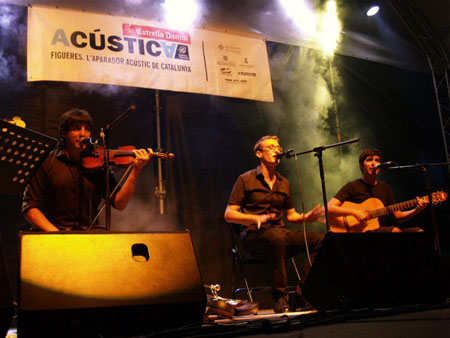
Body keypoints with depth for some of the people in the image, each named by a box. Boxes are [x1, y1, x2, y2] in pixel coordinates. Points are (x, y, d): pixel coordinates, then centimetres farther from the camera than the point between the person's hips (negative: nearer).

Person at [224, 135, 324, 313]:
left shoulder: (284, 183, 20)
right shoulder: (246, 180, 3)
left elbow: (291, 214, 25)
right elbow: (229, 214, -2)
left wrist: (306, 216, 2)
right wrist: (256, 218, -19)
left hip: (280, 232, 6)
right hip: (253, 234, -5)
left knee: (320, 240, -17)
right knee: (277, 238, -40)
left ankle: (302, 295, -16)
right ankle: (280, 298, -30)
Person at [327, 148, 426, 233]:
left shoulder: (385, 188, 19)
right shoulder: (352, 186, 2)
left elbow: (398, 216, 20)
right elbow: (329, 208, -9)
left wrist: (416, 210, 2)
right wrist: (354, 212, -22)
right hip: (361, 231, -6)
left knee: (419, 231, -18)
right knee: (395, 231, -34)